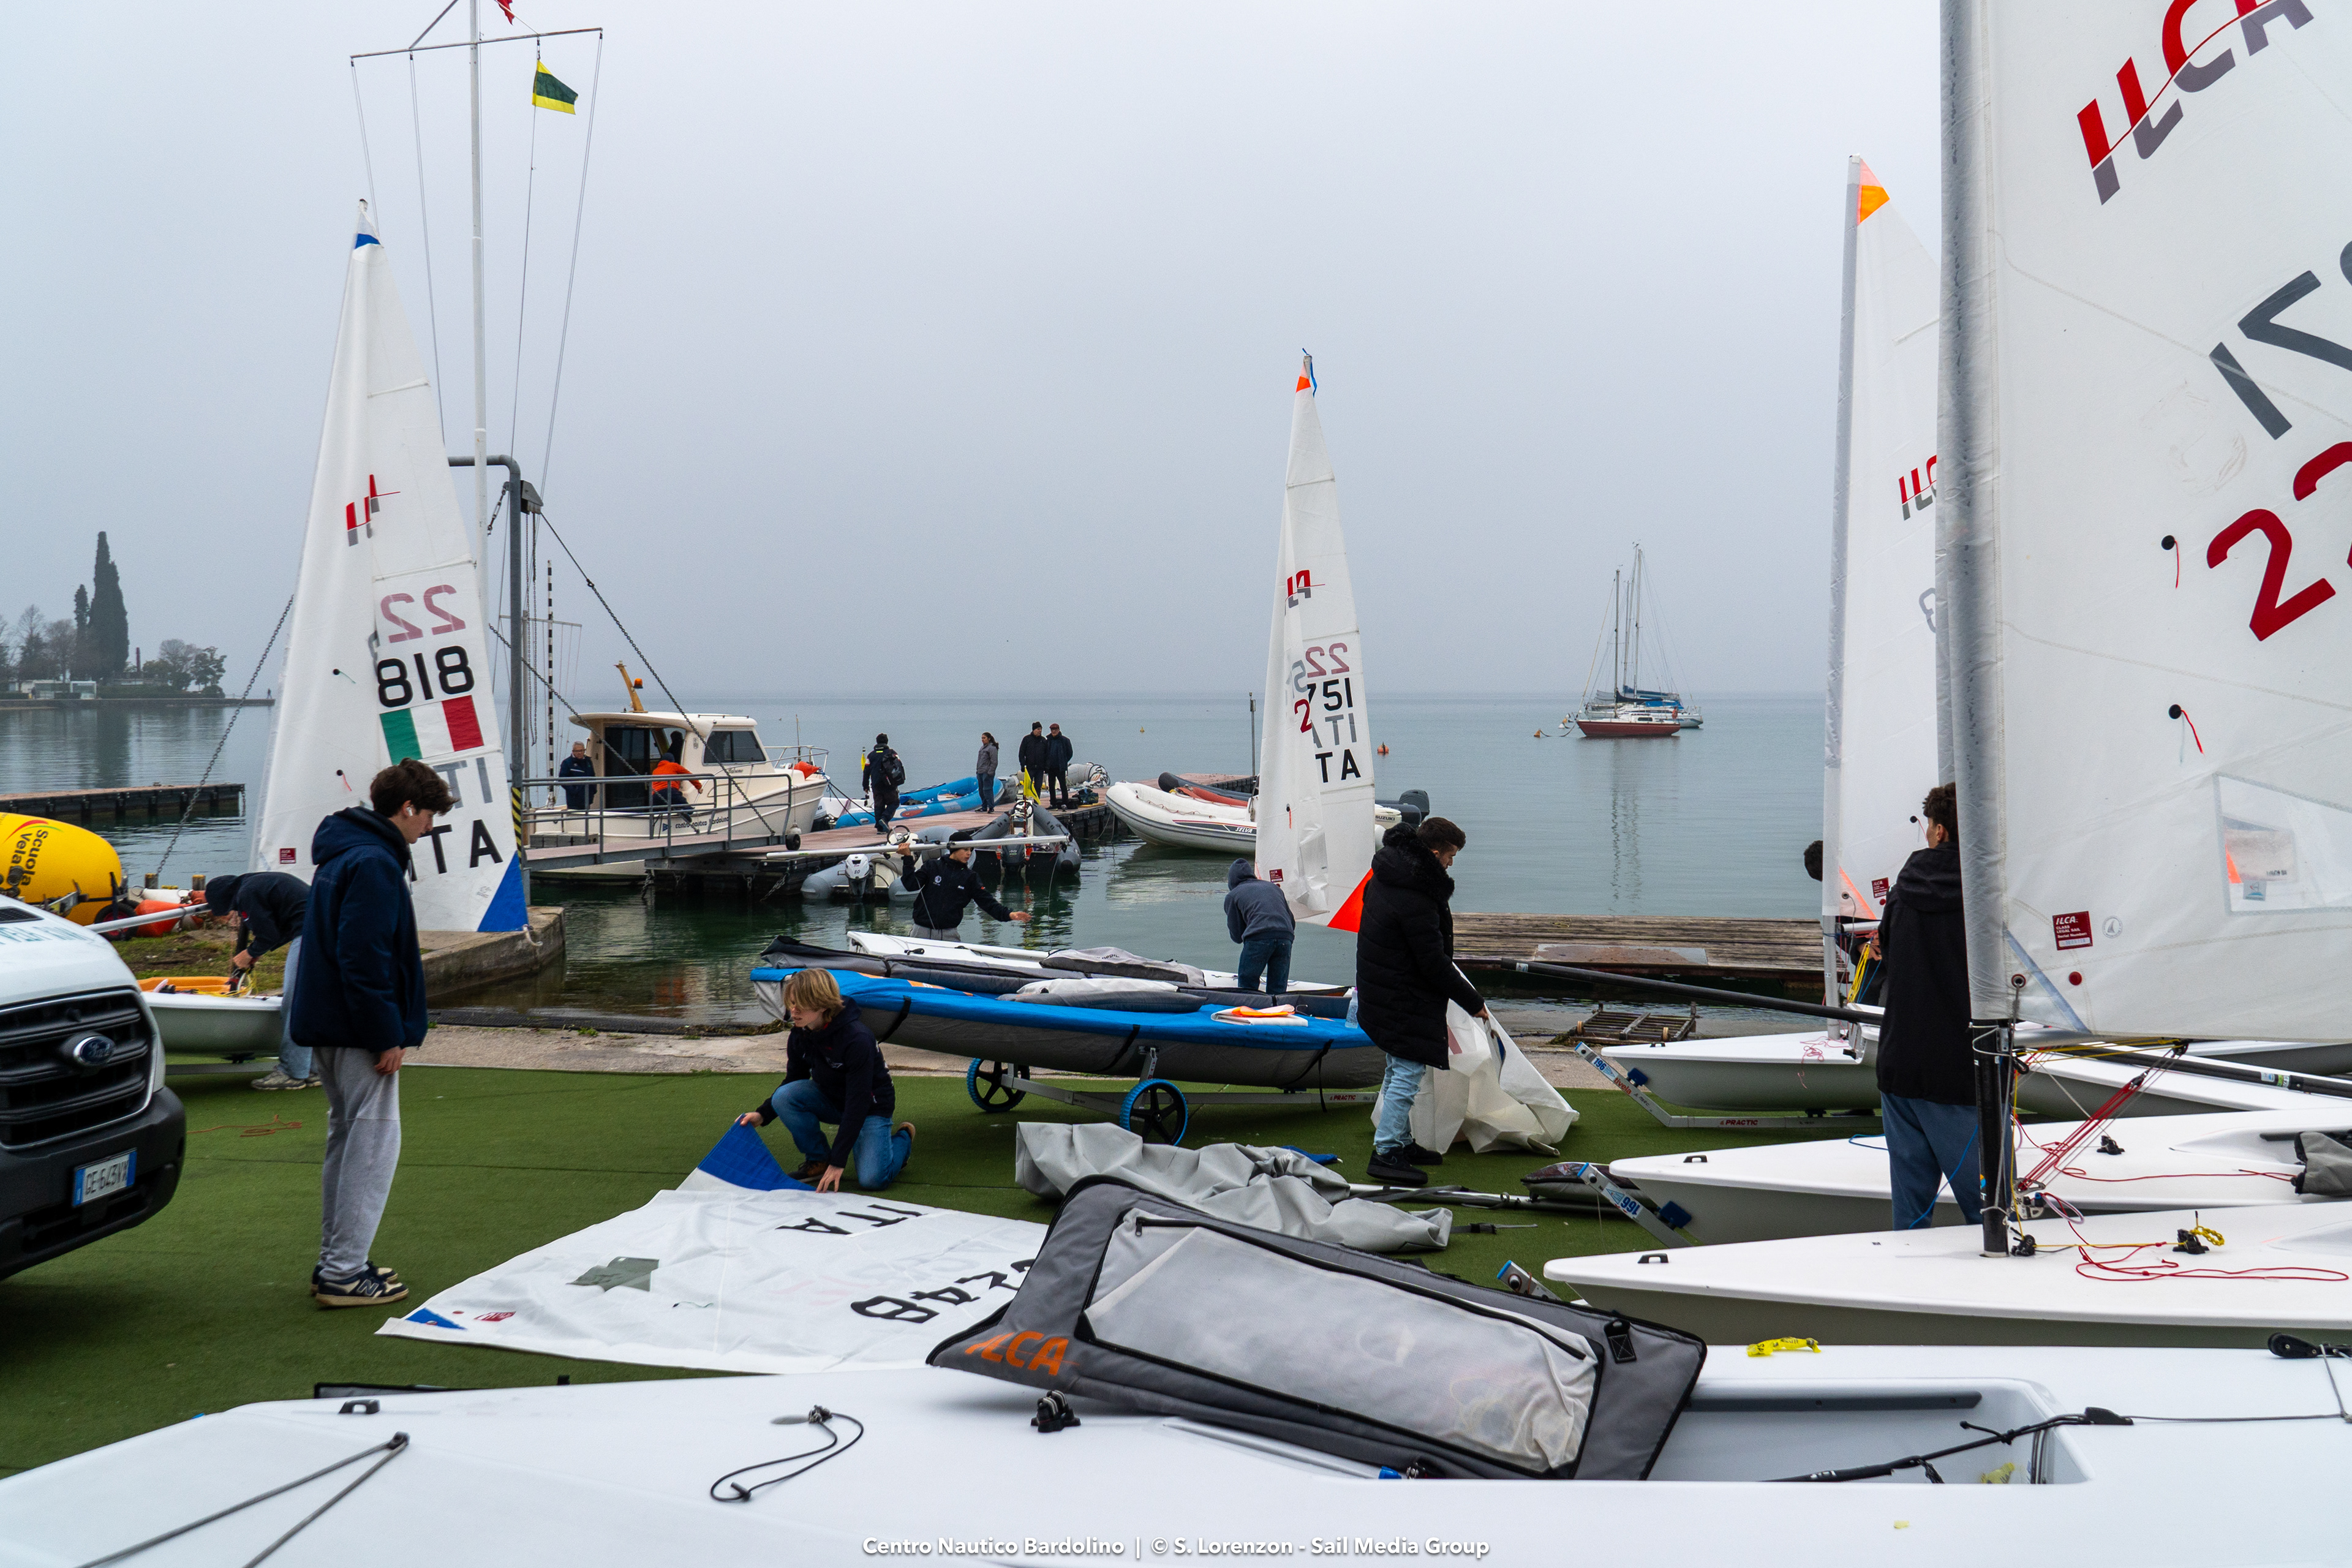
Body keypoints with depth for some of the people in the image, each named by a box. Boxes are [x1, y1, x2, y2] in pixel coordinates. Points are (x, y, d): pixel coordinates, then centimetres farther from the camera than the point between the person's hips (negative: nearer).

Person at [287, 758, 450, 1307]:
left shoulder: (343, 853, 16)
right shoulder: (374, 863, -17)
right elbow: (365, 958, -24)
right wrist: (387, 1035, -20)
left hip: (327, 1025, 11)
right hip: (358, 1029, -11)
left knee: (348, 1139, 17)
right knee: (374, 1142, -6)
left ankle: (335, 1264, 24)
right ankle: (344, 1273, -3)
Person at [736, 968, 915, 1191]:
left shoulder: (857, 1039, -31)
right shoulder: (799, 1036, -11)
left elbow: (858, 1103, -30)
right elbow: (793, 1082, 6)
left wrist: (838, 1162, -31)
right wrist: (762, 1115, -12)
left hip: (871, 1107, -6)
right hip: (831, 1100, 6)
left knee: (872, 1179, -23)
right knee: (784, 1096, -23)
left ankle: (902, 1139, 11)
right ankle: (818, 1160, -4)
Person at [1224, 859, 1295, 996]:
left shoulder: (1232, 895, 18)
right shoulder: (1274, 887, 30)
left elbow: (1237, 936, 15)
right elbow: (1292, 924, 27)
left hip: (1258, 938, -4)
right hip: (1286, 937, 4)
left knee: (1247, 989, 5)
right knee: (1278, 991, 8)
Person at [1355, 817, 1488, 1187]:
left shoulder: (1385, 878, 6)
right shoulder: (1416, 899, -27)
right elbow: (1434, 963, -22)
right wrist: (1472, 1002, -12)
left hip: (1379, 988, 10)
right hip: (1404, 1000, -10)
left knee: (1400, 1068, 20)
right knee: (1409, 1071, -4)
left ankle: (1400, 1142, 31)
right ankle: (1385, 1153, 1)